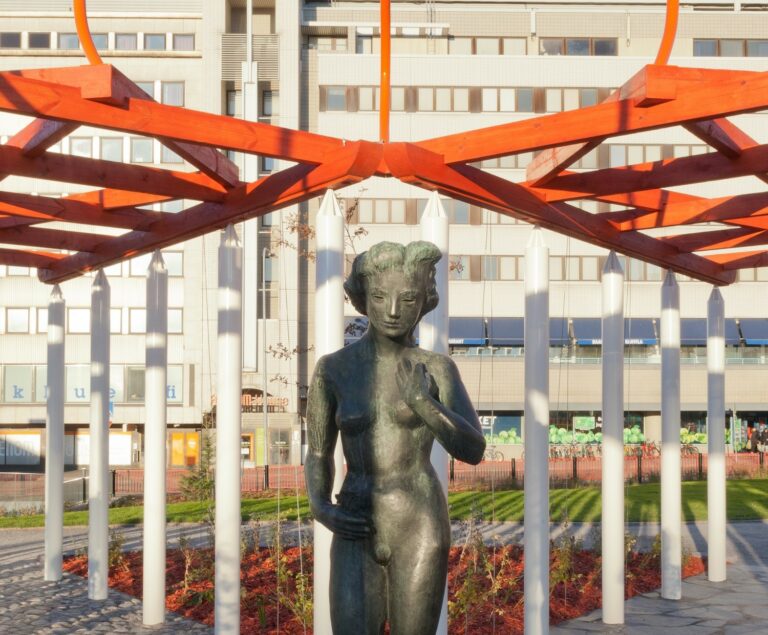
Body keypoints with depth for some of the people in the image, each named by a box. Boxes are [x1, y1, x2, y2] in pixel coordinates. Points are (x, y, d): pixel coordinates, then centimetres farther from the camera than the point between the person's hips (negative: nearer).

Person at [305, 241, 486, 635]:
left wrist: (422, 402, -25)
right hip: (358, 533, 1)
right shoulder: (333, 368, 4)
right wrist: (321, 510, -9)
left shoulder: (437, 369, 1)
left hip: (419, 527, -1)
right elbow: (318, 455, 11)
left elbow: (473, 450, -10)